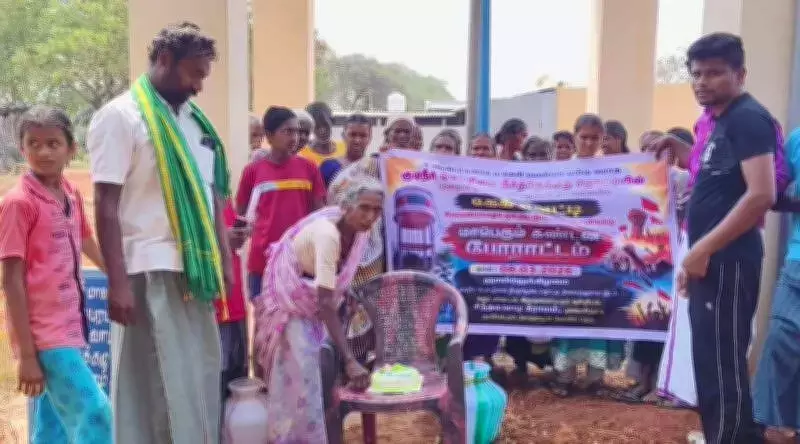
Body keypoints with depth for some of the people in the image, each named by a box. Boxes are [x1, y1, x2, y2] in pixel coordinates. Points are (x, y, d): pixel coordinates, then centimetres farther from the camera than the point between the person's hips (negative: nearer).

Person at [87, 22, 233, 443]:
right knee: (157, 382, -1)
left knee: (201, 376, 12)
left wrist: (224, 259, 13)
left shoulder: (194, 119, 14)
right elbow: (106, 206, -11)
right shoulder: (120, 116, -6)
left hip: (194, 268, 7)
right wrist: (118, 281, -16)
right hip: (151, 271, -7)